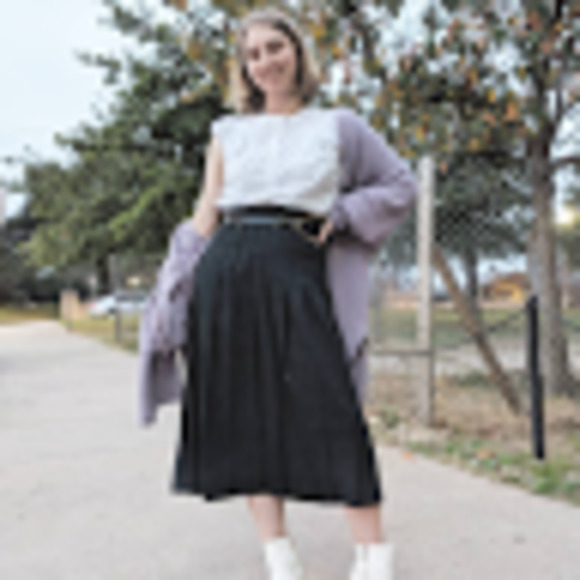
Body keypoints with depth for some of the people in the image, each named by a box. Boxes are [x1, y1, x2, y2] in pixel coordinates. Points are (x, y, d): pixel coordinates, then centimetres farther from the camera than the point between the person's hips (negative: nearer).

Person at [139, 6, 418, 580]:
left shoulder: (338, 125, 13)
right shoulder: (228, 131, 16)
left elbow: (400, 185, 19)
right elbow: (205, 215, 14)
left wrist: (342, 215, 5)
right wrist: (183, 294, 6)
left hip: (297, 269, -2)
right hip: (228, 269, 2)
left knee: (328, 405, -10)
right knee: (244, 409, -1)